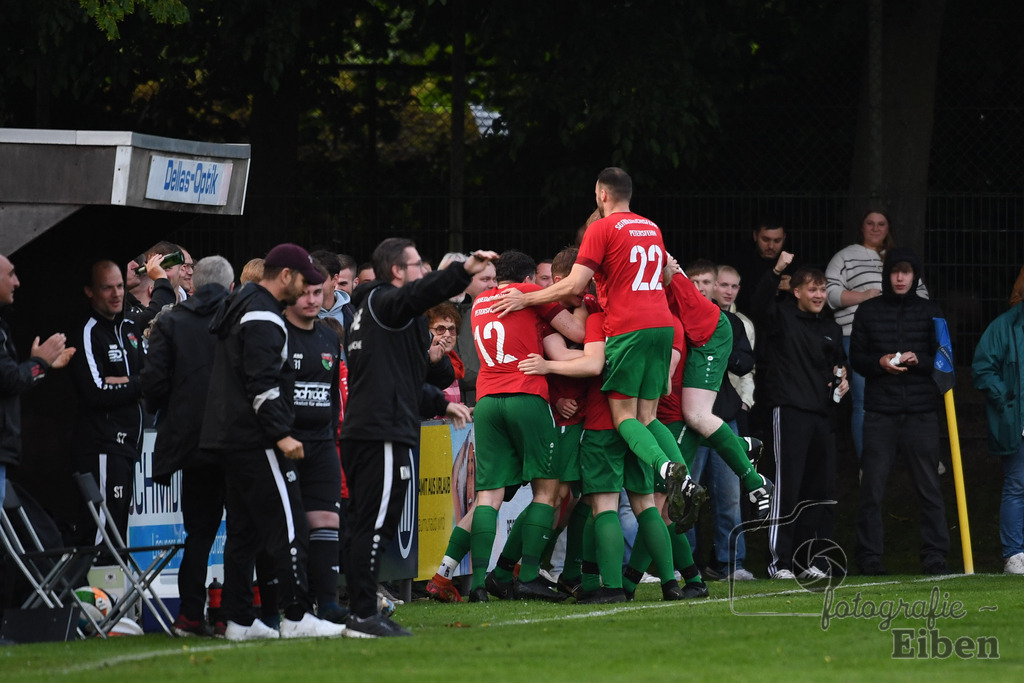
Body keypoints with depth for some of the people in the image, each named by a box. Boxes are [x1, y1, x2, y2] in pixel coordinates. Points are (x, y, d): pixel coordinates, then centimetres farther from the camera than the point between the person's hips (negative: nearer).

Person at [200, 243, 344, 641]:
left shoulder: (241, 308, 19)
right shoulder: (263, 318, -14)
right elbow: (262, 384, -21)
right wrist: (281, 435, -22)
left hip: (230, 439, 11)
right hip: (256, 441, -11)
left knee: (243, 530, 11)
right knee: (288, 528, -8)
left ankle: (239, 621, 11)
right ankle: (296, 618, -9)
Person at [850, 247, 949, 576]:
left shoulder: (930, 312, 8)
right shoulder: (868, 311, 9)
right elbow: (855, 357, 10)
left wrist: (919, 360, -12)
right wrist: (879, 363, -10)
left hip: (922, 412, 0)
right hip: (880, 413, 0)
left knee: (929, 487, -1)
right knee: (872, 487, -2)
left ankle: (935, 557, 5)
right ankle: (869, 557, 3)